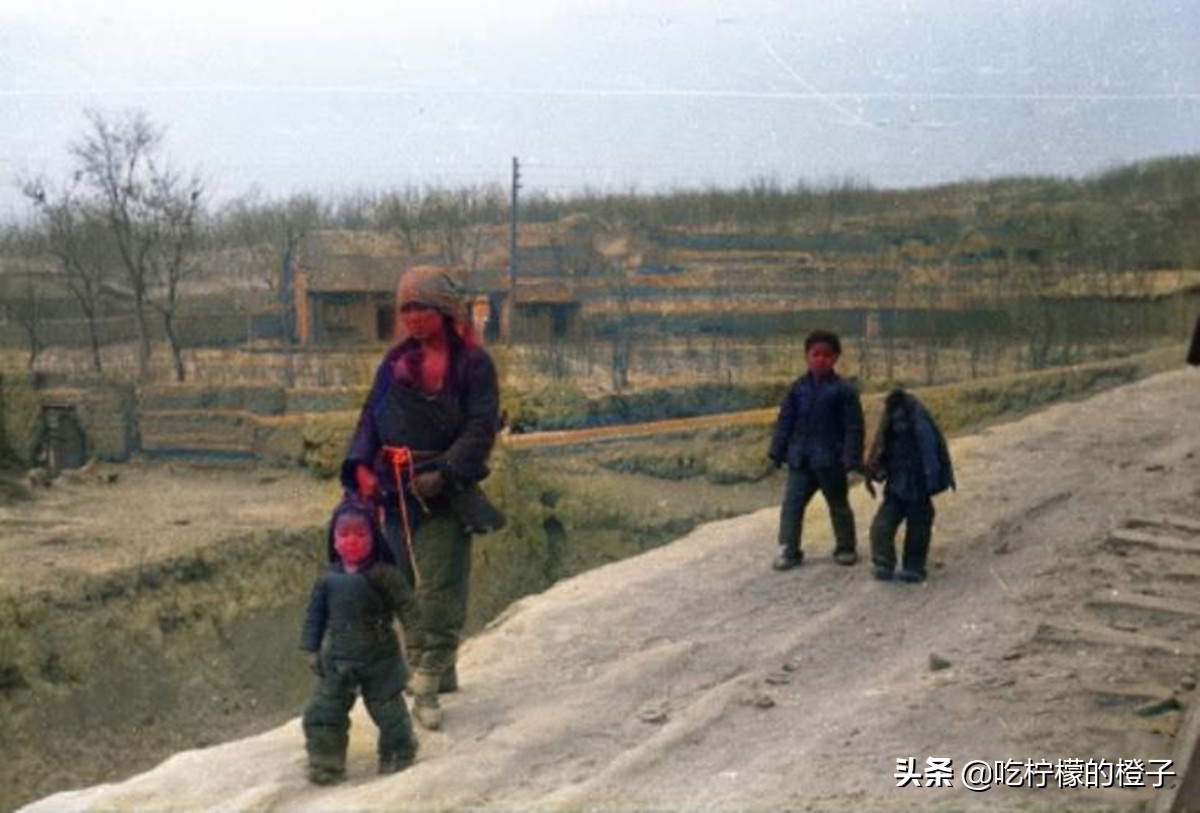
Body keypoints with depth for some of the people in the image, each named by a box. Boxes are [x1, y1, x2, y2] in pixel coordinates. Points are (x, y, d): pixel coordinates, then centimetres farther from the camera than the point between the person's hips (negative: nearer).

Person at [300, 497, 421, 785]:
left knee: (389, 710, 6)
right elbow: (315, 615, 6)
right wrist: (312, 649, 4)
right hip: (338, 660, 3)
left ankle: (398, 757, 24)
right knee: (324, 711, 2)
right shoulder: (328, 579, -1)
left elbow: (407, 607, -7)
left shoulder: (385, 575, -11)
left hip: (379, 658, -3)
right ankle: (325, 762, 15)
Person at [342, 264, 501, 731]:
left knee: (438, 590, -9)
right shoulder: (396, 362, 12)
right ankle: (424, 665, 24)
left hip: (445, 494, -6)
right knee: (405, 583, 10)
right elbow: (371, 417, 14)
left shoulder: (472, 364, -4)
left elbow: (481, 429, -10)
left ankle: (428, 686, -7)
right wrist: (362, 466, -2)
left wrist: (444, 473, -21)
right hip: (397, 491, 6)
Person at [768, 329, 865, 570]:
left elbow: (854, 428, -8)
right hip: (800, 459, 3)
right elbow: (785, 422, 7)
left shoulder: (843, 390, -7)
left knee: (839, 505, 12)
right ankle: (788, 550, 3)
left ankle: (846, 548, 27)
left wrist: (852, 459, -14)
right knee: (792, 504, -3)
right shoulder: (798, 388, 3)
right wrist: (778, 451, 3)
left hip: (831, 460, -3)